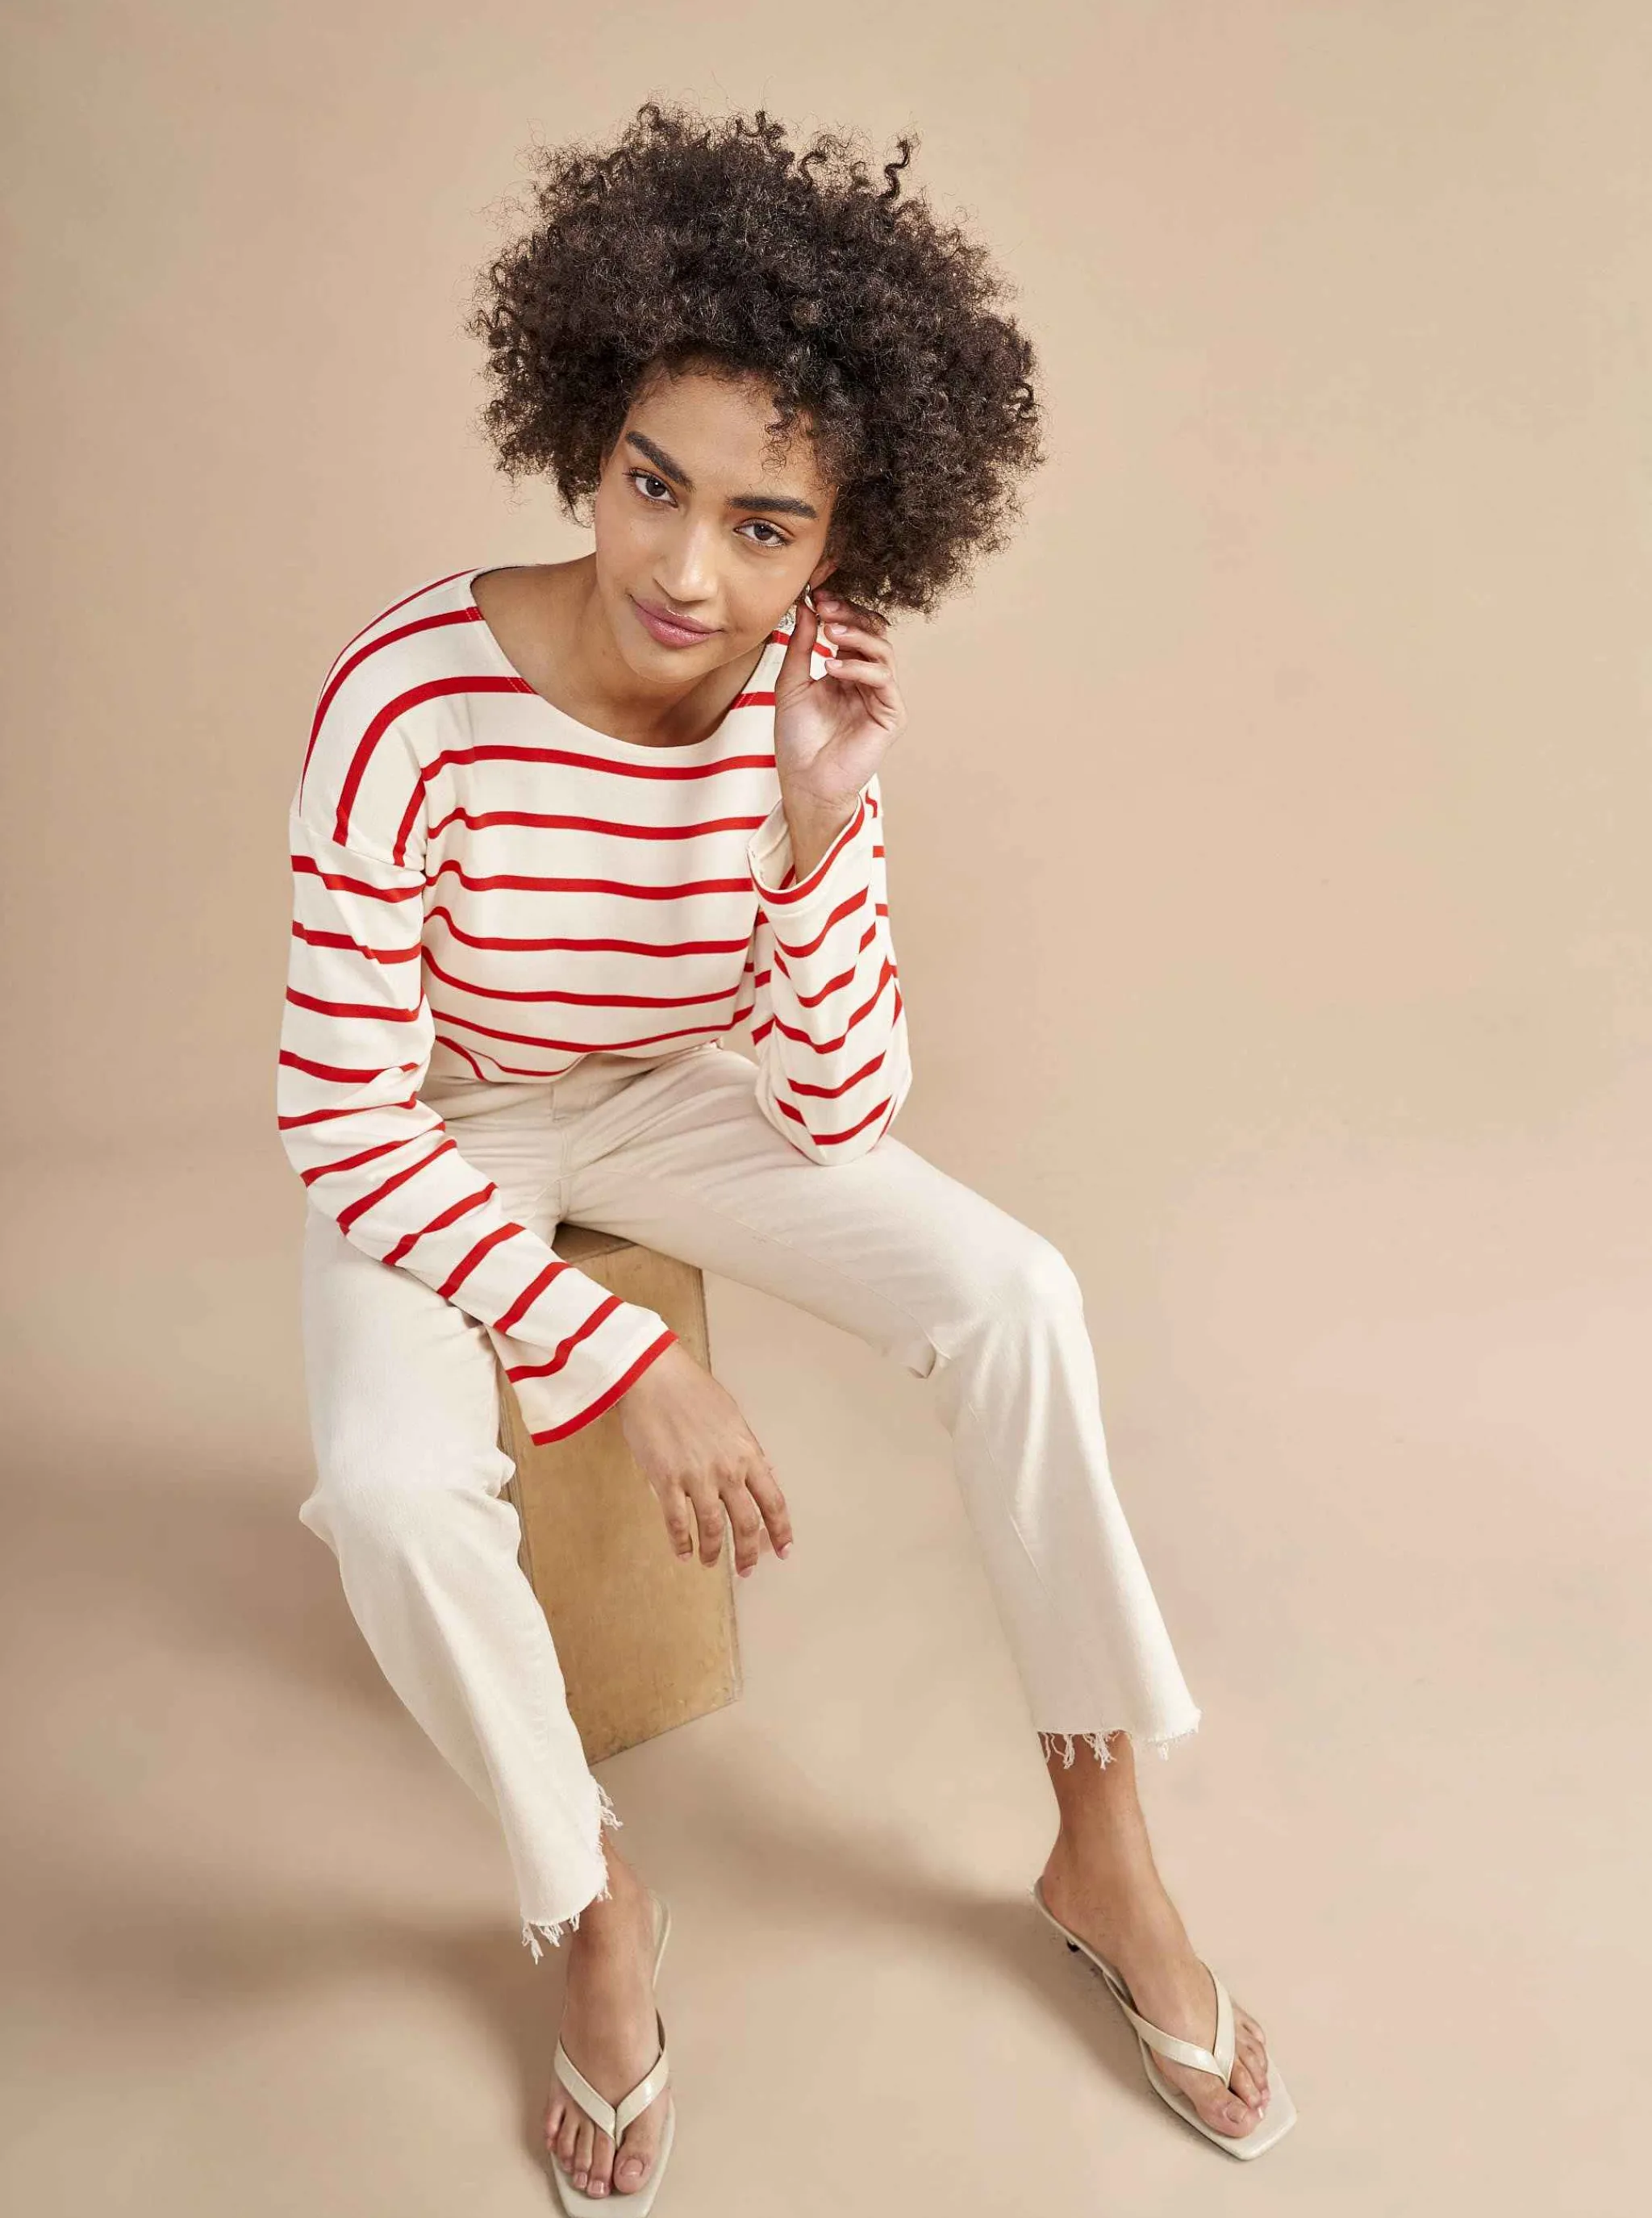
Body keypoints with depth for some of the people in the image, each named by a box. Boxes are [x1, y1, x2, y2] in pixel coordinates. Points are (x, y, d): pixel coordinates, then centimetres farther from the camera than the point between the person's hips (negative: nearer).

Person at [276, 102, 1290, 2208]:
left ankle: (1101, 1853, 4)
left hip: (673, 1096, 3)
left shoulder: (805, 704, -18)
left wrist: (816, 827, -32)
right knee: (393, 1491, -30)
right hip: (439, 1139, -3)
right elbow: (346, 1125, -26)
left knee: (1016, 1295, -16)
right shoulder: (414, 704, -31)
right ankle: (594, 1905, 2)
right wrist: (625, 1362, -31)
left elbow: (837, 1117, -17)